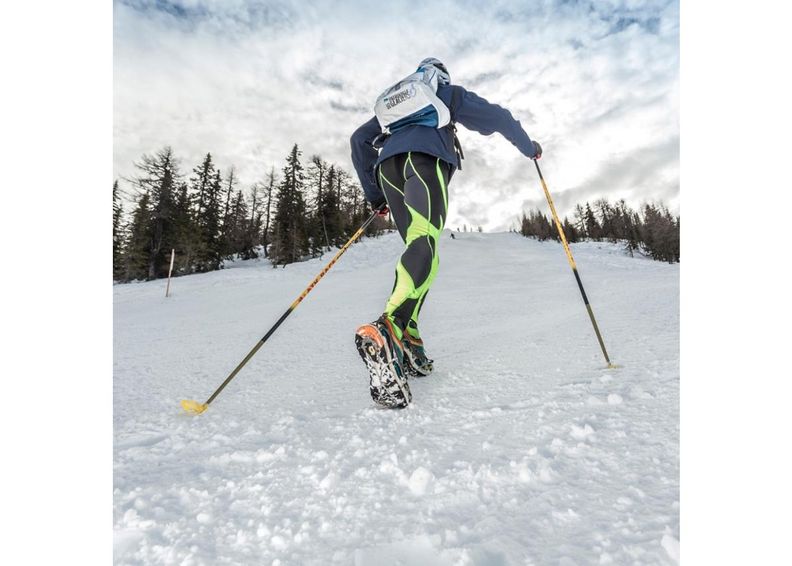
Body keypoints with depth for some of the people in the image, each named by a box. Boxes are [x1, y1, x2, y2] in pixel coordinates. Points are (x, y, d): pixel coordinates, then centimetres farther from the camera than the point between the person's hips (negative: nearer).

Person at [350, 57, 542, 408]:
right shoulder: (448, 93, 31)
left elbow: (359, 139, 33)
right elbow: (496, 117, 25)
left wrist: (374, 194, 32)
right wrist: (529, 147, 40)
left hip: (387, 166, 5)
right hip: (425, 159, -5)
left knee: (418, 248, 6)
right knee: (425, 246, -26)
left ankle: (407, 341, -9)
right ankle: (388, 328, -52)